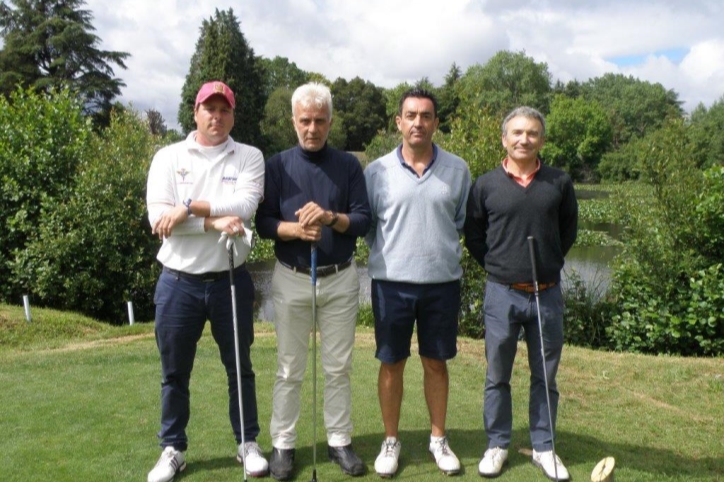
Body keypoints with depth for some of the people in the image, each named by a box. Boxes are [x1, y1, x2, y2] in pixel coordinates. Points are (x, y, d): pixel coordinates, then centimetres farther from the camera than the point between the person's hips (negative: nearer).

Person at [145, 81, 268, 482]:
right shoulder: (168, 157, 2)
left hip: (231, 280, 0)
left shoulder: (249, 157, 1)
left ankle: (248, 442, 29)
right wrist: (214, 222, -19)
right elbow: (158, 218, -11)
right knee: (174, 373, 12)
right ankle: (173, 449, 29)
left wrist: (189, 208, -18)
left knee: (239, 367, 13)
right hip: (178, 282, 1)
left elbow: (244, 205, -17)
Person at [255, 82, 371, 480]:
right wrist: (294, 229, -22)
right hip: (291, 279, -1)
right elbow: (263, 223, -3)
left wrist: (331, 217, -22)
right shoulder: (277, 165, 1)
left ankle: (340, 441, 23)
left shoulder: (348, 165, 2)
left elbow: (364, 221, -3)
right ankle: (282, 444, 21)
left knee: (338, 368, 10)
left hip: (341, 279, 1)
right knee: (289, 370, 8)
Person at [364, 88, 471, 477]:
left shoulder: (457, 169, 0)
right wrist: (389, 255, 5)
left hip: (442, 281, 1)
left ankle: (438, 439, 28)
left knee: (436, 362, 12)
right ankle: (391, 441, 25)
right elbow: (366, 224, 5)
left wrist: (443, 251, 8)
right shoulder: (377, 171, -3)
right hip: (392, 281, -1)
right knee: (391, 363, 9)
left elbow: (463, 222, 10)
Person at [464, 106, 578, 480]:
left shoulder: (560, 183, 2)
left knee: (545, 377, 12)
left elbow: (568, 229, 14)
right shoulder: (485, 185, -2)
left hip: (548, 294, 1)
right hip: (502, 294, -1)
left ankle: (543, 448, 27)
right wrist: (495, 265, 3)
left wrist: (551, 263, 8)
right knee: (497, 376, 10)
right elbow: (473, 233, 7)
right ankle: (497, 445, 25)